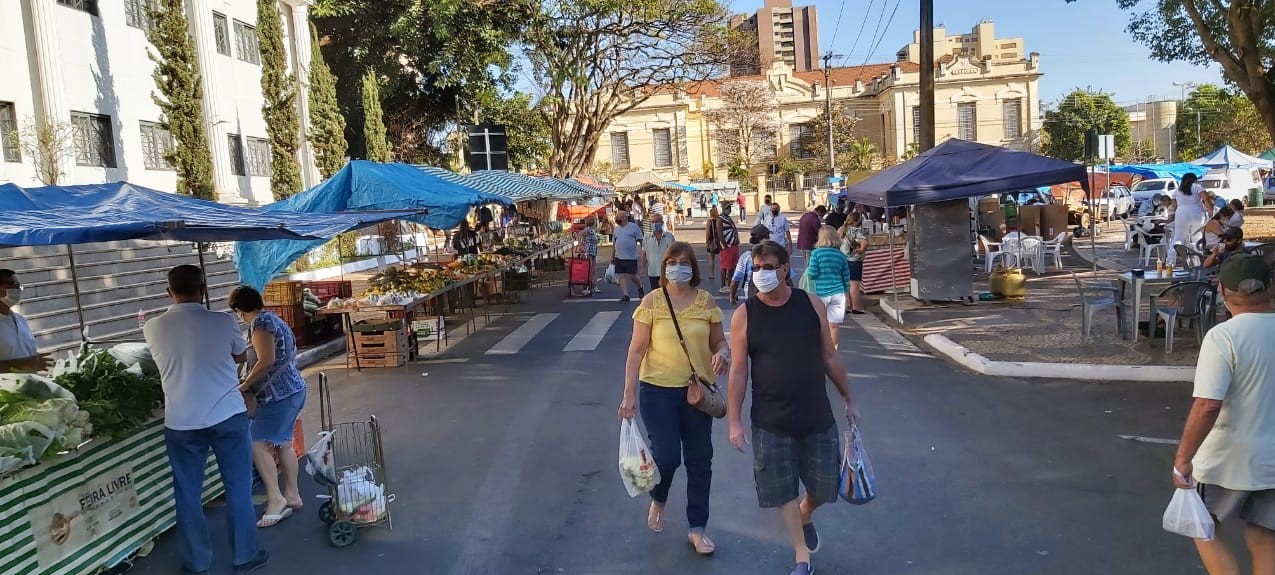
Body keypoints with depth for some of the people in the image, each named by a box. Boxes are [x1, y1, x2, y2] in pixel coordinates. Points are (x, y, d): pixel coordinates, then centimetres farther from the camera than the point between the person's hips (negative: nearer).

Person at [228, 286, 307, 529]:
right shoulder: (274, 319, 17)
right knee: (283, 444, 15)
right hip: (292, 389, 10)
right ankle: (292, 495, 20)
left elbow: (267, 361, -21)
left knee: (258, 445, -10)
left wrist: (245, 385, -10)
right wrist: (250, 379, 21)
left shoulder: (260, 322, -13)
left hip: (280, 394, -10)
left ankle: (276, 499, -7)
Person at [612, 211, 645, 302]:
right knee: (622, 276, 1)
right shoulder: (617, 228, 14)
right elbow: (614, 244, 19)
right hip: (619, 257, 5)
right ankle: (625, 295, 5)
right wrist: (612, 256, 16)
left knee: (631, 276, -2)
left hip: (631, 257, -5)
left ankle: (640, 287, 26)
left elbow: (641, 241, -4)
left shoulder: (633, 227, -2)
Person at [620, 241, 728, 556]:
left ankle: (697, 528, 26)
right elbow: (637, 350, -6)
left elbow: (719, 342, 8)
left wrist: (722, 354, -17)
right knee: (667, 456, -7)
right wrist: (629, 393, -10)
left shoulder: (706, 301, -1)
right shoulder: (652, 301, -8)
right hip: (657, 390, -3)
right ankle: (657, 500, 29)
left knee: (700, 460, 9)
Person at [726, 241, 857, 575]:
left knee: (823, 488, 13)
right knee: (784, 492, 7)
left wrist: (849, 400, 12)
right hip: (771, 423, -2)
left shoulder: (812, 305, -4)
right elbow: (738, 372, -5)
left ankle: (806, 516, 47)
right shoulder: (744, 315, -8)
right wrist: (734, 422, -6)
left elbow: (829, 356, 6)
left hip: (818, 418, 2)